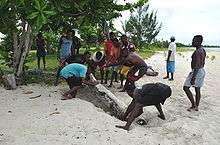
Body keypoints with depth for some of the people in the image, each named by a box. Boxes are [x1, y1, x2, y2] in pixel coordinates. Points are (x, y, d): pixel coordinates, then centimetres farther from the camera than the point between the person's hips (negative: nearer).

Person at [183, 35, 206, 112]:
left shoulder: (197, 52, -22)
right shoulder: (203, 51, 8)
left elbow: (197, 66, -26)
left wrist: (193, 78, -26)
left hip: (197, 71, -10)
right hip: (202, 71, 10)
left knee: (186, 87, 1)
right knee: (197, 89, 15)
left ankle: (193, 105, 5)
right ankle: (196, 106, 25)